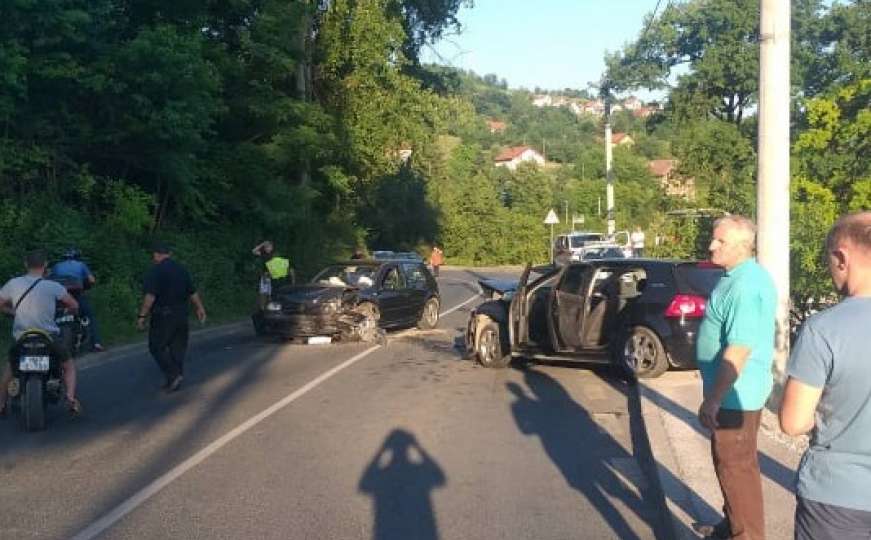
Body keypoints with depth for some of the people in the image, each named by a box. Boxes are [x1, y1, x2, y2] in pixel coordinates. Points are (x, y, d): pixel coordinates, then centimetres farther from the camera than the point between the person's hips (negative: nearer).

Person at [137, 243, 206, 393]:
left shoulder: (155, 271, -11)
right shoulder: (181, 269, 10)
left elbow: (150, 296, -20)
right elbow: (193, 293, 15)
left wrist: (142, 316, -16)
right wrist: (200, 308, 27)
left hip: (163, 316, -6)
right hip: (181, 316, 7)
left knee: (157, 347, 4)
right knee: (178, 348, 11)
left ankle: (173, 375, -8)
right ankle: (175, 382, 15)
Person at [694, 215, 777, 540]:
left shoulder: (744, 287, -25)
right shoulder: (748, 276, 8)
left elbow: (738, 352, -29)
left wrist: (712, 400, -25)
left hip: (734, 395, -10)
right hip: (741, 391, 10)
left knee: (736, 467, 2)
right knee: (735, 464, 21)